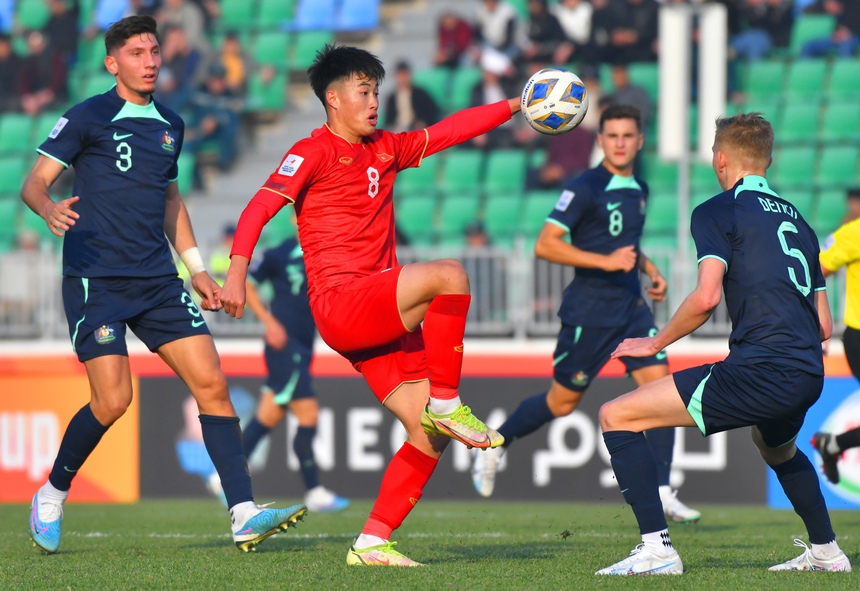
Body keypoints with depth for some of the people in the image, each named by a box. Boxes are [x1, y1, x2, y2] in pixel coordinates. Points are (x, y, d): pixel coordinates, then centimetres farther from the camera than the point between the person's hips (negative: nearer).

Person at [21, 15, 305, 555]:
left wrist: (197, 268, 25)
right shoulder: (88, 118, -2)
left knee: (211, 383, -6)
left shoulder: (170, 126, 15)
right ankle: (53, 495, 10)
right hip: (95, 279, -6)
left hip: (157, 282, 6)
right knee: (113, 400, -15)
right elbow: (34, 182, -4)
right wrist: (49, 209, -27)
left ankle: (245, 515, -7)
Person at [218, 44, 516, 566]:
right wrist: (238, 272, -26)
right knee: (449, 275, -29)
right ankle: (447, 403, -19)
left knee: (430, 436, -1)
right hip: (340, 303, -8)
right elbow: (259, 209, -12)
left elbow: (449, 131, 26)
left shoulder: (385, 150, 20)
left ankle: (372, 543, 2)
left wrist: (516, 106, 18)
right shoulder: (314, 152, -2)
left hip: (383, 318, 8)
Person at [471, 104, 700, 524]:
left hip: (631, 307, 6)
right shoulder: (585, 188, -13)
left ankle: (661, 493, -6)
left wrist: (650, 270, 13)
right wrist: (605, 261, -25)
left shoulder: (639, 190, 11)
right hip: (588, 311, -6)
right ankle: (494, 447, 27)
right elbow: (545, 244, -19)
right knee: (563, 401, 3)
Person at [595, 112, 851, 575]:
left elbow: (706, 296, -12)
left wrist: (655, 343, 2)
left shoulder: (717, 212, 2)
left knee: (616, 416, -1)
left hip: (758, 371, -8)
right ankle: (825, 551, 46)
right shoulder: (796, 219, 22)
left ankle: (656, 548, -10)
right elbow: (824, 325, 21)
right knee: (776, 449, 42)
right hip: (808, 376, 8)